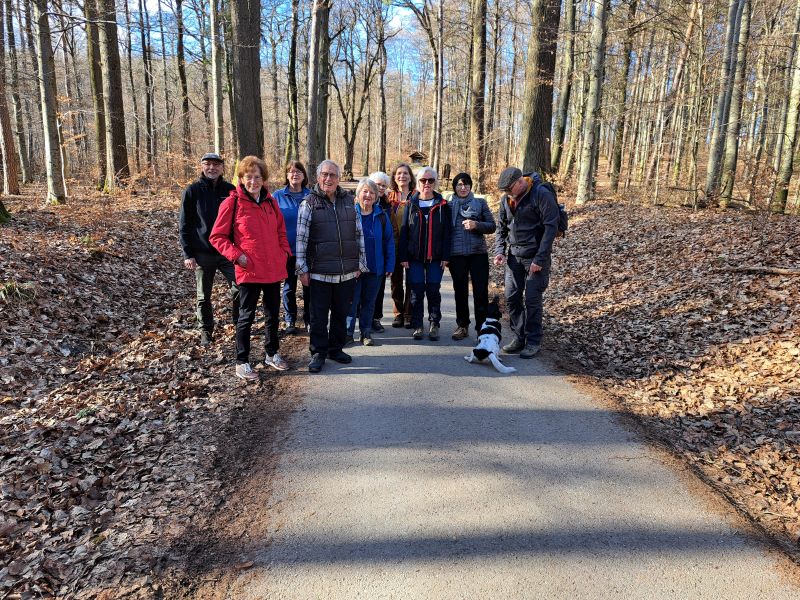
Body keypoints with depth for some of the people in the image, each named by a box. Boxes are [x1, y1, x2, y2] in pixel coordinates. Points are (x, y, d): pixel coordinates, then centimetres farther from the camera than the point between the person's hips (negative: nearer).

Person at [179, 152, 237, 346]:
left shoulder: (230, 190, 3)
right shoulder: (192, 191, -2)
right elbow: (184, 225, -1)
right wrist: (187, 254, -7)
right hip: (203, 253, -1)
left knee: (239, 288, -3)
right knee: (204, 296, 10)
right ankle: (206, 331, 25)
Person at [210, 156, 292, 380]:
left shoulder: (270, 202, 7)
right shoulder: (232, 203, -8)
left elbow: (281, 231, 18)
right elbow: (217, 236, -5)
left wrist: (284, 251, 5)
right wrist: (236, 255, -15)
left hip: (274, 269, 5)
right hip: (249, 271, -5)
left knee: (273, 313, 16)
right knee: (246, 316, 4)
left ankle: (272, 354, 34)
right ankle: (242, 362, 18)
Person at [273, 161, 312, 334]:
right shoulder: (278, 196, 0)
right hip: (287, 250, 0)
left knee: (309, 287, 9)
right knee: (289, 287, 10)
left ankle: (309, 320, 22)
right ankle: (290, 321, 23)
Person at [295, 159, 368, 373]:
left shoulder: (349, 201, 9)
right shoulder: (309, 203, -1)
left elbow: (359, 234, 12)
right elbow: (301, 238, -3)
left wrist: (360, 264, 10)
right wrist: (302, 269, -6)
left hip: (347, 272, 3)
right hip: (319, 272, -3)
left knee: (341, 313, 13)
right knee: (319, 315, 4)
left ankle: (336, 349, 28)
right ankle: (318, 353, 18)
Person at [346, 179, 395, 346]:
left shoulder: (381, 216, 3)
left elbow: (389, 241, 4)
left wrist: (389, 265, -2)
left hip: (375, 268, 2)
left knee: (369, 301, 11)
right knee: (352, 301, 2)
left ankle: (366, 332, 22)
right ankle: (348, 332, 13)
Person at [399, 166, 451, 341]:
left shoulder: (442, 205, 4)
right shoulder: (411, 204, 6)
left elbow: (446, 233, 2)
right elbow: (404, 232, 3)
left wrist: (445, 256, -5)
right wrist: (403, 257, -3)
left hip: (435, 257, 0)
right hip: (415, 256, 1)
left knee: (433, 291, 4)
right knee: (416, 292, 2)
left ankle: (434, 325, 15)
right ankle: (417, 326, 12)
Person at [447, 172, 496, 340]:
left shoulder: (480, 203, 7)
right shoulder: (449, 205, 8)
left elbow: (492, 226, 4)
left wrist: (476, 225, -15)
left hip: (478, 252, -1)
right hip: (456, 254, 1)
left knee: (481, 291, -3)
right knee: (460, 291, 8)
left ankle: (482, 327, 5)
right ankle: (462, 325, 19)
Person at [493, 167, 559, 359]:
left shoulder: (542, 195, -14)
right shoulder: (506, 199, 6)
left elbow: (551, 227, -16)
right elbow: (501, 227, 15)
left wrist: (540, 258, -18)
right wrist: (499, 251, -1)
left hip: (535, 256, -6)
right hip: (514, 256, 6)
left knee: (532, 299, -3)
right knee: (511, 297, 7)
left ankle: (533, 342, 10)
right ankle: (519, 337, 21)